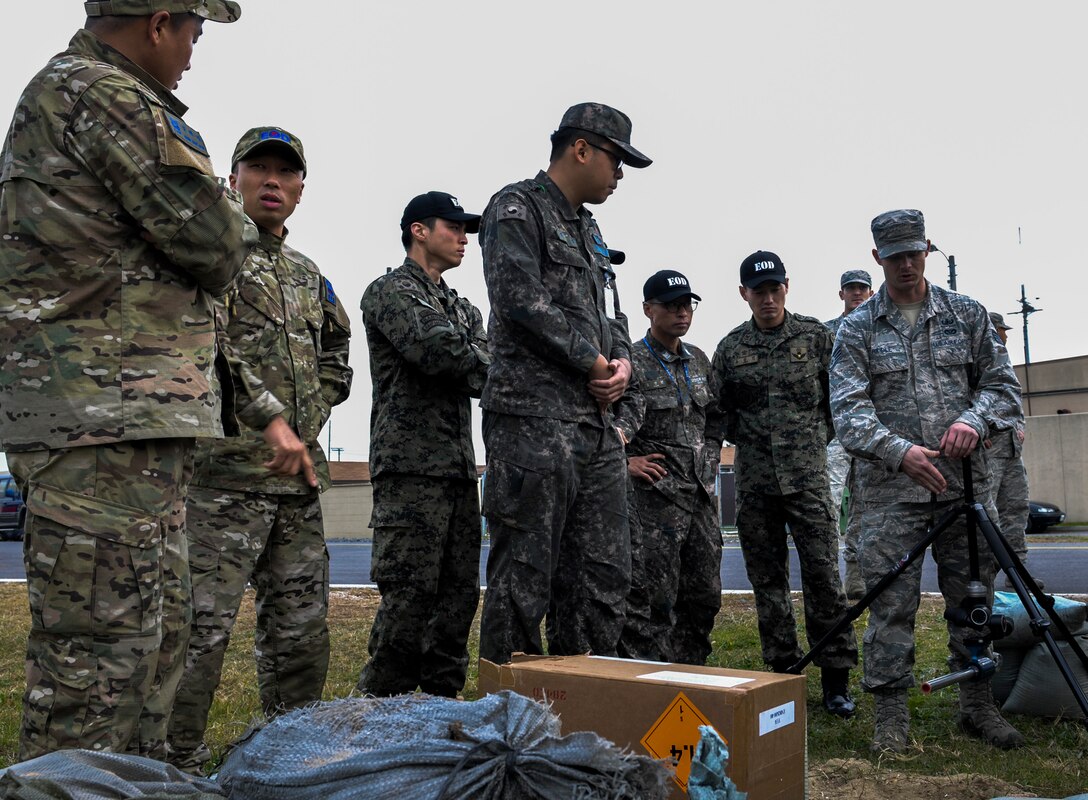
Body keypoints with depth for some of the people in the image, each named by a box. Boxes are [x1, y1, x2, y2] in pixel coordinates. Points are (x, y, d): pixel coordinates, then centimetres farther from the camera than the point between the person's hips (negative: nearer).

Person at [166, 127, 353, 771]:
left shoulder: (309, 276, 20)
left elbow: (335, 358, 31)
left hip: (301, 476, 7)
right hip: (225, 471, -7)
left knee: (302, 630, 12)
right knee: (201, 627, -6)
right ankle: (179, 763, 8)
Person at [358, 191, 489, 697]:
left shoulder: (463, 308, 24)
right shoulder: (389, 291, 0)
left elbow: (483, 378, 10)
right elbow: (436, 349, -18)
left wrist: (469, 362, -11)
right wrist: (478, 357, -1)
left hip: (460, 468, 8)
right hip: (411, 466, -8)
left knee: (459, 594, 9)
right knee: (410, 594, -9)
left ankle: (442, 706, 19)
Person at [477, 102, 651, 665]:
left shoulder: (589, 229, 24)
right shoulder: (517, 208, -2)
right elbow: (522, 300, -15)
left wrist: (621, 361, 2)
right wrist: (592, 361, -8)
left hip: (597, 425, 9)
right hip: (534, 421, -9)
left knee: (604, 576, 10)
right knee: (525, 577, -4)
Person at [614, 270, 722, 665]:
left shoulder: (699, 360, 15)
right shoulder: (631, 362, -7)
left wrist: (710, 459, 14)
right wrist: (623, 460, -15)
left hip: (701, 493, 7)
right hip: (654, 494, -7)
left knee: (704, 594, 11)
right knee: (653, 596, -8)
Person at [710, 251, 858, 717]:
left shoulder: (816, 336, 5)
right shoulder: (730, 348, 8)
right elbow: (716, 409, 14)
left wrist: (819, 436, 5)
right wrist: (743, 434, 0)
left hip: (808, 474, -2)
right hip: (754, 478, 2)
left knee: (822, 574, -7)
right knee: (767, 582, 7)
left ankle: (835, 678, 3)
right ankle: (784, 673, 17)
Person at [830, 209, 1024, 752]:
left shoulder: (967, 314, 11)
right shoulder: (857, 329, 3)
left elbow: (1003, 383, 10)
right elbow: (848, 408, -6)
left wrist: (974, 420, -11)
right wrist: (899, 451, -22)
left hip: (965, 484, 3)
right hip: (890, 490, -2)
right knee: (892, 604, -1)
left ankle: (978, 705, 27)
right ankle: (892, 713, 10)